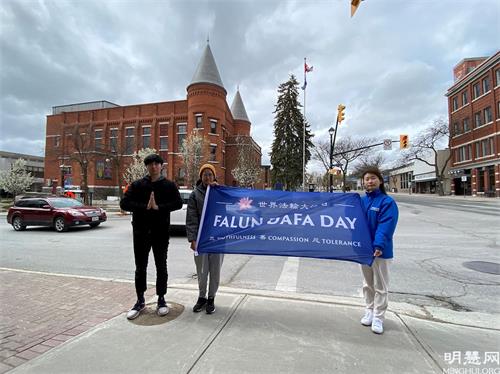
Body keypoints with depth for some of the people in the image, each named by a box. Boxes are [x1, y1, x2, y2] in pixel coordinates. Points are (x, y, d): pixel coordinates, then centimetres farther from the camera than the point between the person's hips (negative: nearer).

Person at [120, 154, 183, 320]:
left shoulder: (169, 185, 1)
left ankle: (161, 300, 24)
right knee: (140, 267, 11)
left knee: (161, 266, 9)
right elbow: (124, 203, -6)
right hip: (140, 231, 1)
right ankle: (140, 301, 27)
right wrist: (145, 206, -19)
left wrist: (158, 207, -22)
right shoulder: (137, 185, 4)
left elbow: (178, 203, -11)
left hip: (161, 231, -1)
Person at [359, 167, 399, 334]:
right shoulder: (361, 201, 4)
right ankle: (369, 311, 35)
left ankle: (378, 318, 21)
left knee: (380, 287, 8)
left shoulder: (387, 202, -12)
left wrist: (379, 245, -31)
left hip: (380, 251, -5)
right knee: (367, 284, 19)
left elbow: (385, 227, -22)